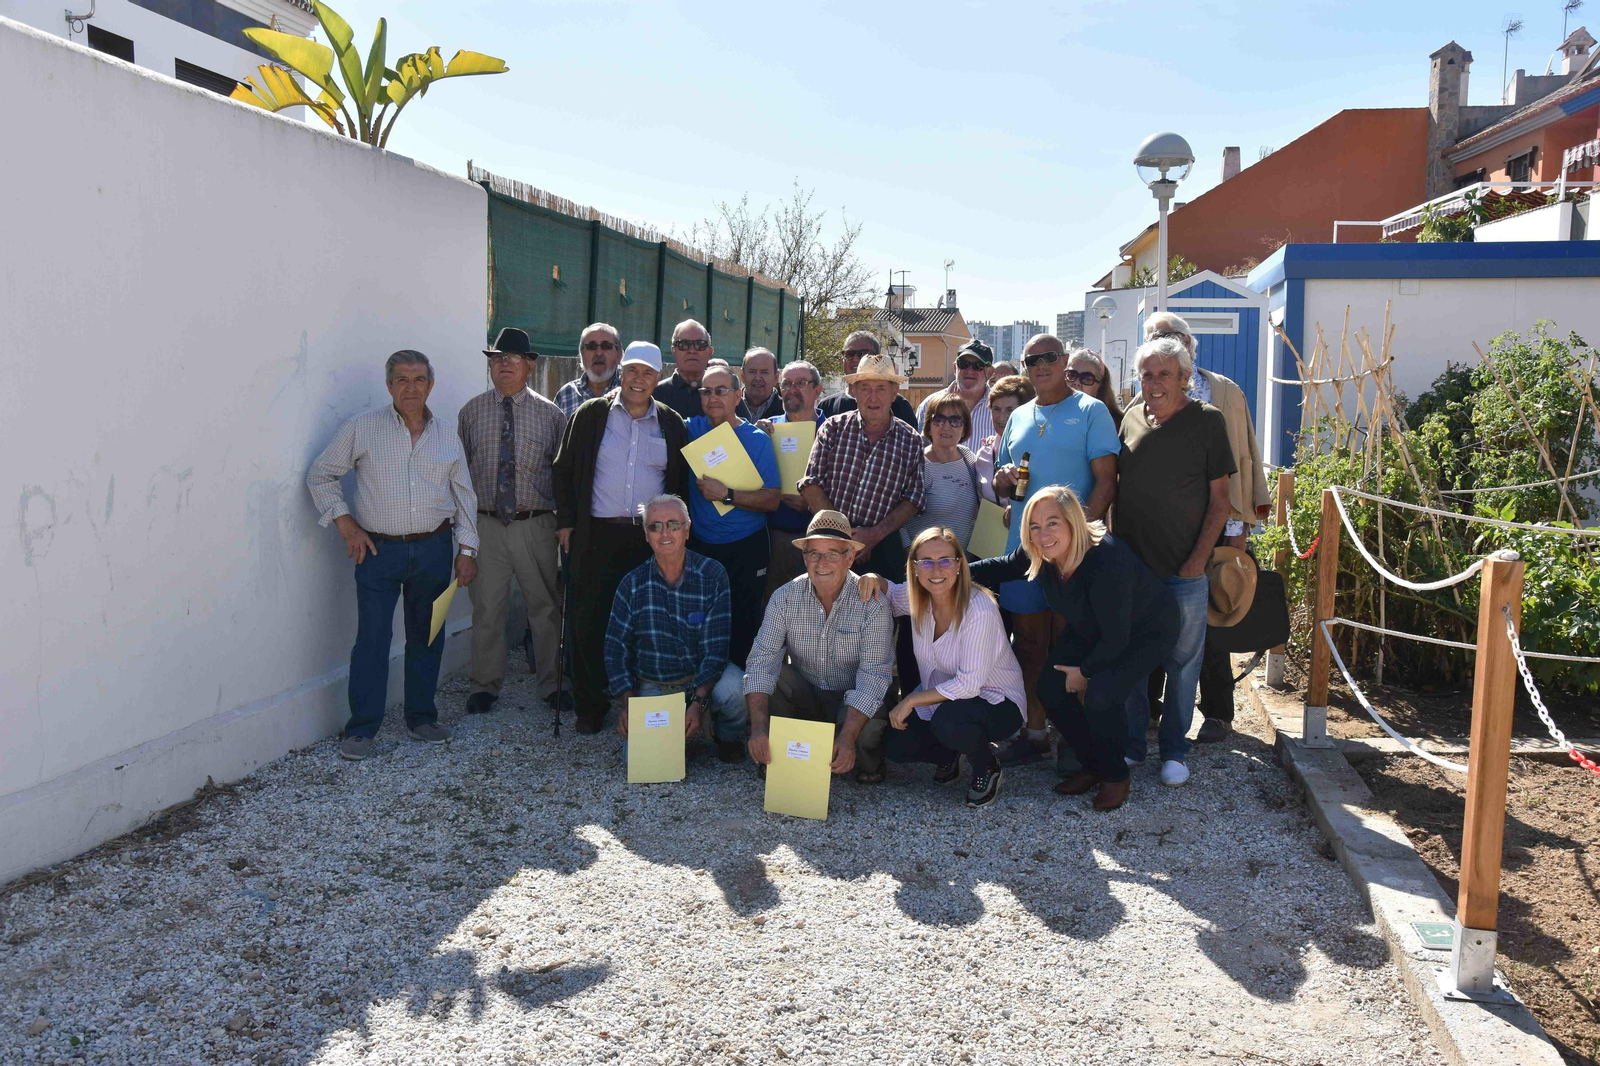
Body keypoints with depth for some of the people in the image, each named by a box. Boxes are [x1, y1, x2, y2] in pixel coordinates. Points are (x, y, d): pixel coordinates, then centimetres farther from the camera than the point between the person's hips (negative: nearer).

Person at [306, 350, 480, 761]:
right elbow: (320, 475, 5)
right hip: (378, 550, -3)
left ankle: (422, 718, 23)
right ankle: (362, 729, 5)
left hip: (433, 549, 3)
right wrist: (345, 523, -4)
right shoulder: (362, 428, 1)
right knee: (372, 639, -4)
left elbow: (464, 496, 14)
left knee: (427, 637, 10)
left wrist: (467, 549, 7)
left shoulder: (447, 436, 10)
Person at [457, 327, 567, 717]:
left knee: (547, 606, 7)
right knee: (487, 608, 6)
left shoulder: (550, 414, 3)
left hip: (536, 526, 0)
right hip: (486, 524, 1)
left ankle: (552, 684, 21)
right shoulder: (471, 412, 6)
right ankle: (486, 685, 21)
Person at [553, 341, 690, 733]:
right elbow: (565, 469, 6)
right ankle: (590, 706, 14)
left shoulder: (672, 424, 8)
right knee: (590, 621, 1)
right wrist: (565, 522, 0)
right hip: (598, 536, -1)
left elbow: (682, 482, 13)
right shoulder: (591, 414, 4)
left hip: (653, 539, 1)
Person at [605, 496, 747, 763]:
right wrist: (626, 704, -13)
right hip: (651, 686, 1)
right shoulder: (632, 583, -4)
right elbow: (616, 648, 1)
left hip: (704, 677, -1)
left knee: (734, 688, -34)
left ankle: (728, 737, 2)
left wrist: (699, 701, -25)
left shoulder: (712, 574, -9)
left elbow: (716, 646, -13)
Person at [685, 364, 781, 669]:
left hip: (746, 551, -3)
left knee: (742, 629, 3)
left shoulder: (757, 439, -5)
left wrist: (726, 494, -20)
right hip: (699, 546, 3)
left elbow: (771, 500, -11)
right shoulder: (692, 429, 4)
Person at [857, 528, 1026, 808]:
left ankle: (987, 769, -3)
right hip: (943, 701, 6)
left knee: (946, 719, -35)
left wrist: (912, 700, -23)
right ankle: (950, 755, 20)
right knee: (894, 745, -11)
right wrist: (875, 579, -10)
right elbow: (890, 593, 15)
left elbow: (969, 685, -28)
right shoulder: (918, 599, -9)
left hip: (998, 705, -6)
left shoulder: (979, 609, -28)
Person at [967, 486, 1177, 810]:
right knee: (1049, 687, -6)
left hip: (1144, 633, -7)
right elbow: (1006, 566, 7)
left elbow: (1116, 637, -31)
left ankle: (1115, 775, 0)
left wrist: (1085, 671, -16)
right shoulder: (1041, 554, -17)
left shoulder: (1106, 560, -39)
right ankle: (1092, 765, 15)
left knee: (1101, 695, -27)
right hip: (1091, 631, 8)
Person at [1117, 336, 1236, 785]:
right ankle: (1132, 743, 24)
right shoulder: (1131, 416, 6)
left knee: (1183, 660, 6)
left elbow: (1219, 499, -2)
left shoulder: (1206, 420, -3)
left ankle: (1174, 750, 20)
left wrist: (1198, 560, -10)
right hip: (1129, 564, 3)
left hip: (1183, 569, -3)